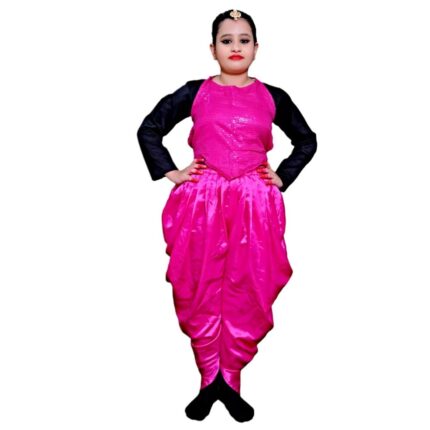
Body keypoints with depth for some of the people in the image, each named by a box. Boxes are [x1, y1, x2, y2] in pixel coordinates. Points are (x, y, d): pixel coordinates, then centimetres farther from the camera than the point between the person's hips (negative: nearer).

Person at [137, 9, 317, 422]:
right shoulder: (195, 92, 5)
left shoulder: (272, 97, 8)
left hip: (254, 204, 1)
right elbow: (148, 130, 10)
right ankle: (209, 381, 20)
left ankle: (231, 382, 20)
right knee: (201, 292, 3)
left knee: (247, 293, 3)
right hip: (202, 202, 0)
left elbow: (307, 141, 19)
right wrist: (170, 173, 2)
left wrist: (283, 177, 8)